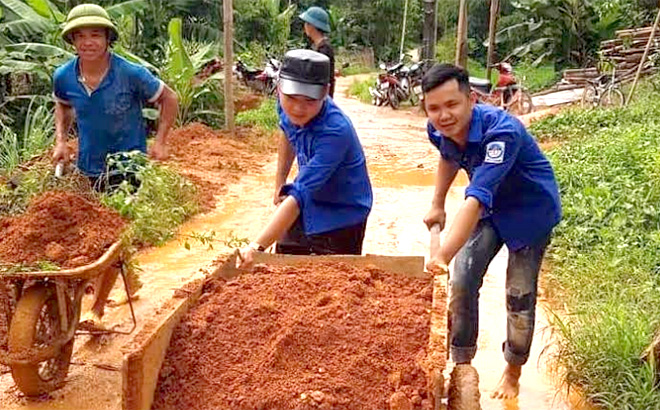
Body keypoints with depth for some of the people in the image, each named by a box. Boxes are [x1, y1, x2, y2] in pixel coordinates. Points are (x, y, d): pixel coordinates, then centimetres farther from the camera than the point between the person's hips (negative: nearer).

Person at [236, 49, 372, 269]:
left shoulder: (335, 132, -36)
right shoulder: (286, 105, -14)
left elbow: (299, 196, -40)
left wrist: (257, 247, -45)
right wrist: (280, 182, 14)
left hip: (340, 218, -7)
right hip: (305, 211, 7)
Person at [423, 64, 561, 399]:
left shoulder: (501, 132, -39)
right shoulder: (439, 130, -17)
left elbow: (476, 201, -49)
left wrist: (443, 255, -58)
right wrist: (437, 205, 8)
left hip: (530, 211, -5)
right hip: (489, 208, 6)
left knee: (519, 295, 2)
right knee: (462, 281, -2)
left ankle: (512, 373, 26)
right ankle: (461, 365, 17)